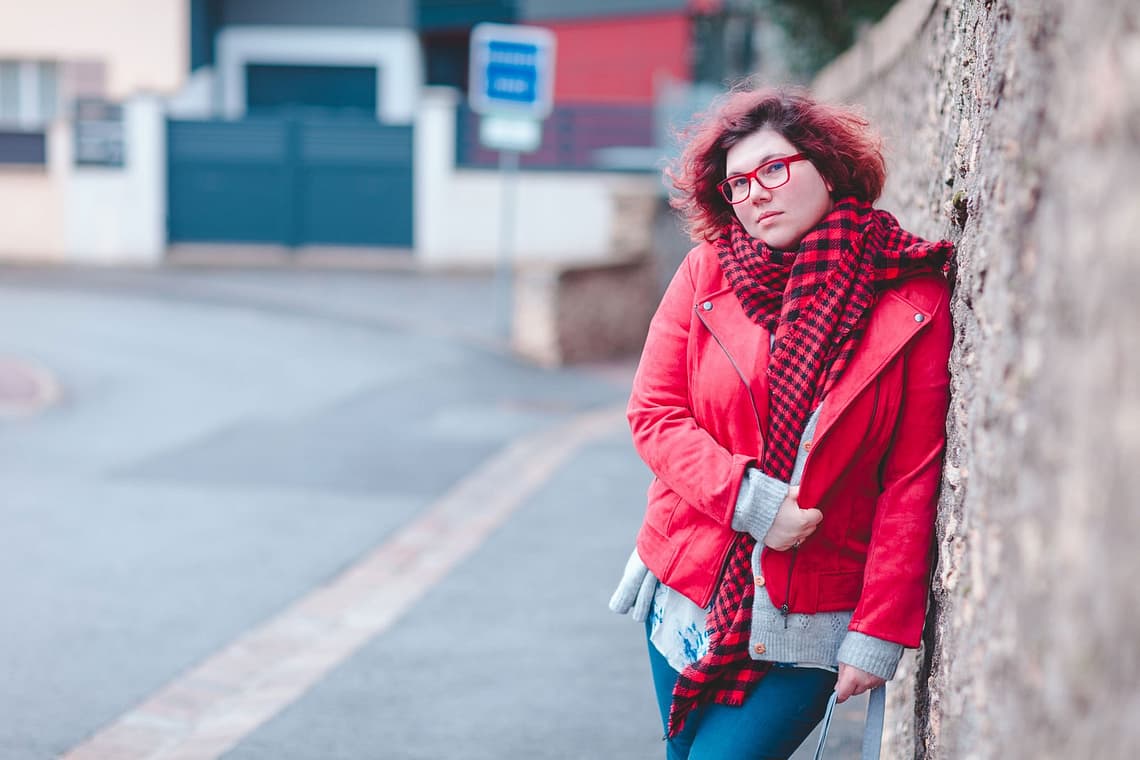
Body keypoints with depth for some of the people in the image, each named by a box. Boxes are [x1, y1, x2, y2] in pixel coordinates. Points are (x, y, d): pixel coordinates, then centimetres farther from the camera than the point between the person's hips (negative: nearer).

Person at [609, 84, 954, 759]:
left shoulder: (914, 299, -7)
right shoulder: (707, 273, -1)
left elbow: (914, 479, -8)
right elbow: (654, 413, -1)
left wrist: (881, 633, -10)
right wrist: (747, 497, -17)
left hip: (808, 625, -3)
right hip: (689, 591, 3)